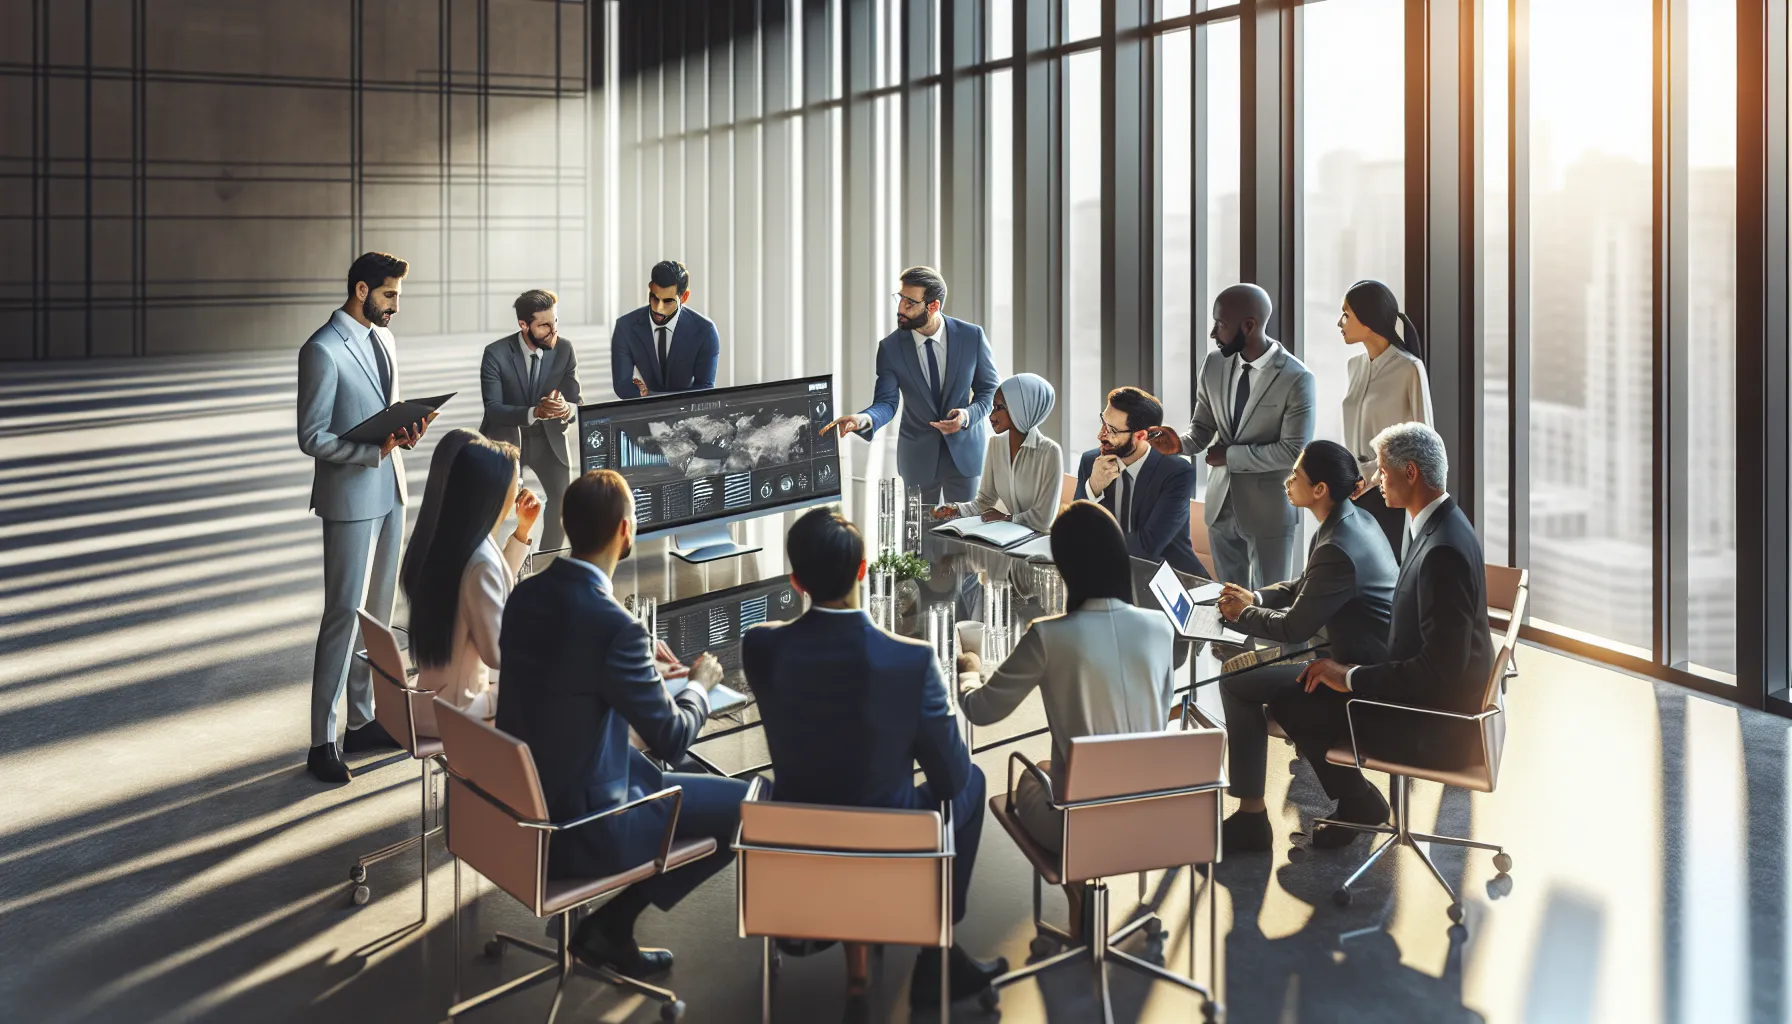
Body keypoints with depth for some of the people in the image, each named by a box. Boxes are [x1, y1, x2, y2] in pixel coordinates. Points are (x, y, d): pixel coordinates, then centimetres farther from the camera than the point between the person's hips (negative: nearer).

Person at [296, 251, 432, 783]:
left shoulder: (383, 338, 11)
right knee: (344, 615, -5)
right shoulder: (322, 350, -15)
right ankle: (323, 743, 3)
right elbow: (312, 438, -16)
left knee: (378, 613, 13)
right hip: (350, 499, -8)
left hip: (389, 491, 8)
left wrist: (408, 428, -2)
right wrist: (375, 449, -26)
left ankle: (362, 721, 25)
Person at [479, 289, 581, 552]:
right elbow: (493, 409, -25)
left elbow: (577, 403, -12)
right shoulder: (496, 353, -20)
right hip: (505, 436, -2)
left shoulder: (564, 349, -13)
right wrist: (535, 412, -42)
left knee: (563, 498, -6)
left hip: (549, 436, 2)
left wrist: (566, 409, -38)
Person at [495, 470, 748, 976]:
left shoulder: (525, 594, -3)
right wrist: (699, 685, 4)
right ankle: (611, 923, 10)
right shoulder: (615, 625, -27)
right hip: (577, 829, -8)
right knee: (745, 805, 3)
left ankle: (611, 927, 27)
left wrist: (644, 664, 15)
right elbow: (672, 738, -16)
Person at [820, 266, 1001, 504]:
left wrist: (968, 415, -22)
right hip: (918, 455, 1)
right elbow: (887, 402, -14)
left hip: (964, 449, -1)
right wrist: (864, 419, -37)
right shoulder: (890, 347, -11)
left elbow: (989, 389, -2)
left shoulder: (972, 336, -12)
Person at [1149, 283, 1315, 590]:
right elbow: (1202, 429, 6)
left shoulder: (1297, 378, -17)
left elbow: (1294, 451, -19)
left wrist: (1231, 455, -17)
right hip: (1221, 506, 5)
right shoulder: (1214, 366, 0)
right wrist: (1180, 442, -16)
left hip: (1269, 510, -5)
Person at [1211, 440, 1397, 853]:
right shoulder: (1355, 520, 5)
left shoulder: (1338, 548, -26)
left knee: (1237, 686, -8)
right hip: (1375, 660, 10)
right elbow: (1304, 587, 18)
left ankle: (1250, 817, 0)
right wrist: (1255, 599, 4)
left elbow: (1295, 628, -18)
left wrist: (1242, 614, -1)